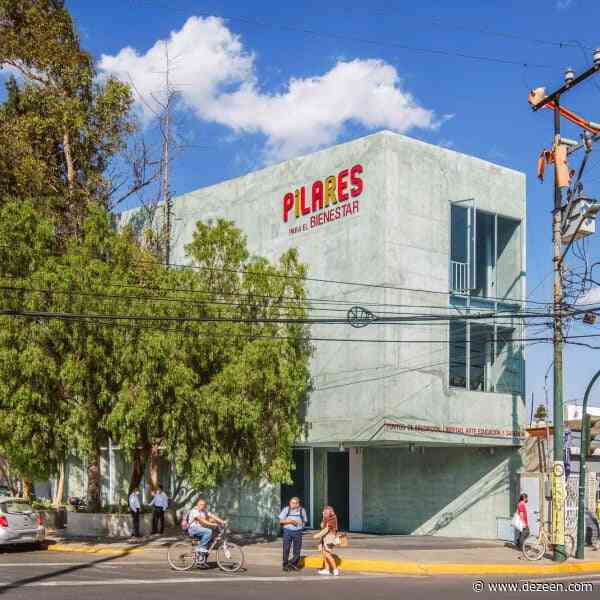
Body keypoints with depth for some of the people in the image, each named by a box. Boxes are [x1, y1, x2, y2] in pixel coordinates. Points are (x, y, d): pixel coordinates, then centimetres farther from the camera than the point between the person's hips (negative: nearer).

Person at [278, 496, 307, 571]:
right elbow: (281, 521, 2)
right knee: (286, 549, -1)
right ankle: (285, 565, 9)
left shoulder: (302, 510, 7)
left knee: (297, 550, 3)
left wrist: (301, 524, -6)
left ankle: (294, 565, 16)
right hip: (287, 531, -1)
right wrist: (290, 521, -13)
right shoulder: (286, 509, 3)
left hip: (298, 532, 1)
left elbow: (304, 521, 17)